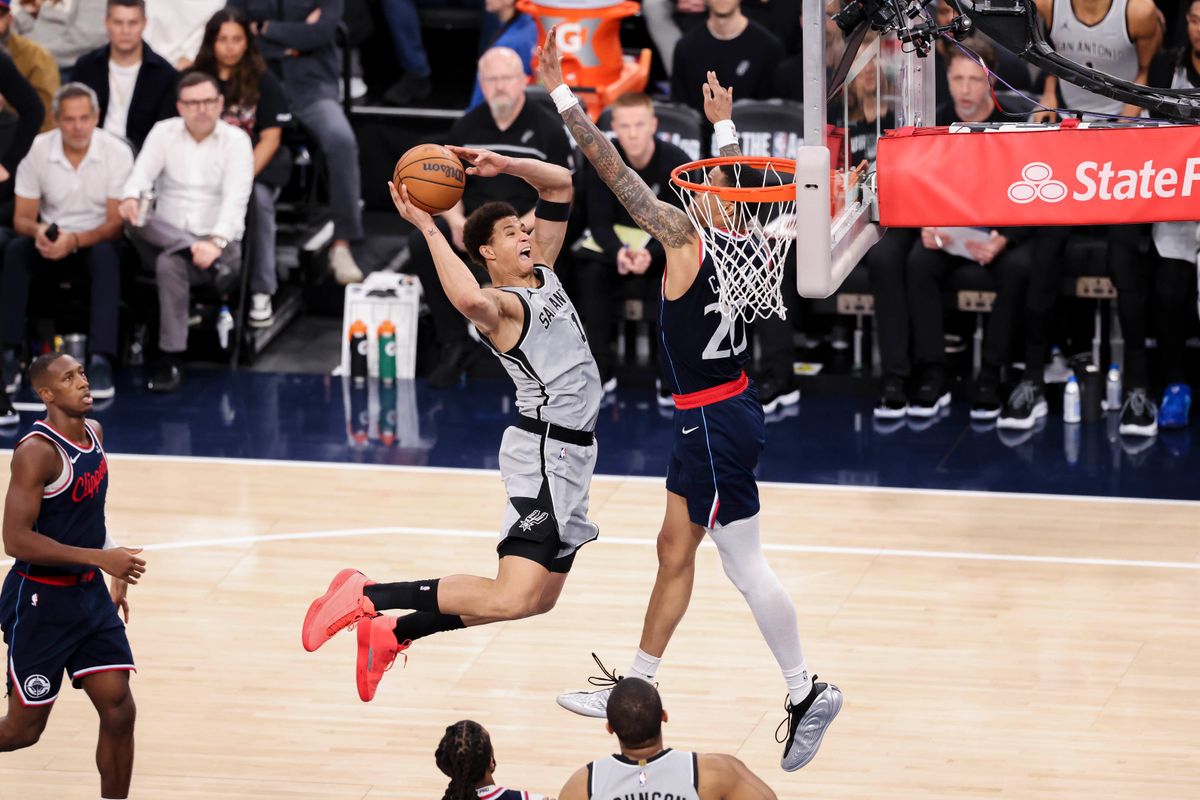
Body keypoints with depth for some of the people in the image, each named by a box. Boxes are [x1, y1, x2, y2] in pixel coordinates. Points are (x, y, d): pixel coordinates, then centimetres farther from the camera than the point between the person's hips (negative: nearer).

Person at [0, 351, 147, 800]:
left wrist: (114, 576, 17)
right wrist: (100, 558, -27)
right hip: (40, 600, -7)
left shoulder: (93, 433, 4)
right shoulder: (37, 451, -22)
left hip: (90, 594, 7)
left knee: (119, 711, 0)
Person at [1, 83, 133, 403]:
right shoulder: (36, 150, -8)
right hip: (51, 236, 2)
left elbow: (116, 223, -14)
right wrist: (37, 231, -30)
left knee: (105, 255, -36)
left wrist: (74, 240, -32)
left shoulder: (117, 153, -13)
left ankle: (101, 360, -42)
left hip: (97, 239, -2)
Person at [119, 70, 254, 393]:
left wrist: (217, 242, -29)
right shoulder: (163, 133, 8)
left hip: (219, 241, -3)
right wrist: (130, 197, -31)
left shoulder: (236, 140, 0)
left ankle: (172, 360, -32)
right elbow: (142, 173, -5)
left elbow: (236, 199, -12)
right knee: (135, 219, -29)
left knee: (170, 264, -35)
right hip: (165, 240, 3)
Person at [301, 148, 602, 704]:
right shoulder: (499, 304, -12)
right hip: (544, 450, -9)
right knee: (511, 599, -21)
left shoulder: (543, 272, 13)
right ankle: (368, 596, -12)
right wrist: (428, 229, -31)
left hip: (571, 451, 9)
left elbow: (560, 184, 16)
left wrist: (501, 165, 1)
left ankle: (392, 634, 25)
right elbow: (469, 300, -39)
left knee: (539, 598, 17)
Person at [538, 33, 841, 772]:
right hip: (719, 414, 9)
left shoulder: (688, 240, -20)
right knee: (675, 552, 16)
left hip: (714, 423, -9)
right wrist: (725, 124, 38)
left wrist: (561, 94, -14)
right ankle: (635, 693, 26)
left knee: (744, 565, -1)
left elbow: (615, 171, -18)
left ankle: (807, 694, 6)